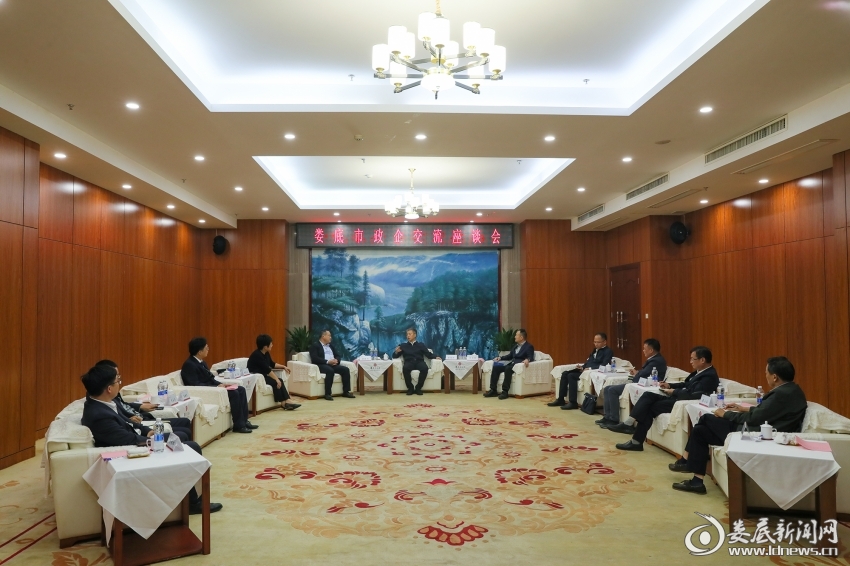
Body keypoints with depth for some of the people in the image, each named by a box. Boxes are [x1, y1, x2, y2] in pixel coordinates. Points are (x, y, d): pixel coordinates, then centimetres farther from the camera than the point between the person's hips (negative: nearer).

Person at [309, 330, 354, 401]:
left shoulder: (331, 346, 25)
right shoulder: (315, 346, 3)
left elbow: (337, 356, 20)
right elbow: (314, 358, -11)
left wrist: (336, 360, -6)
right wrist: (327, 361, -20)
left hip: (333, 364, 7)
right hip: (322, 365, -7)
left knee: (345, 369, -18)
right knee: (330, 371, -38)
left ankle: (346, 392, -14)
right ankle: (327, 394, -33)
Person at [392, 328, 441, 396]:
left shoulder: (421, 345, 21)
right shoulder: (403, 346, 21)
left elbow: (429, 354, 11)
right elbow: (395, 356, 15)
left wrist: (435, 357, -10)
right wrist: (396, 352, -8)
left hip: (419, 362, 0)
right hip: (409, 362, 0)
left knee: (425, 368, -34)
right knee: (405, 368, -36)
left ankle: (418, 388, -21)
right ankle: (410, 388, -21)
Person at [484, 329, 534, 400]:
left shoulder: (529, 347, 0)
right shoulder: (516, 346, 25)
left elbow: (531, 358, -14)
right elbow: (509, 356, 30)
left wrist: (527, 360, -38)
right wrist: (500, 358, 13)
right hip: (511, 363, 8)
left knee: (508, 368, -37)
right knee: (496, 367, -13)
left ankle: (505, 391, -37)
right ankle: (493, 390, -15)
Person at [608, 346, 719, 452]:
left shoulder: (709, 376, -16)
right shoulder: (699, 371, 14)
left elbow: (692, 395, -25)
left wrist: (673, 392, -12)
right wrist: (669, 385, 7)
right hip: (678, 397, 9)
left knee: (652, 407, -14)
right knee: (648, 395, -7)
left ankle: (636, 441, -8)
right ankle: (629, 424, -16)